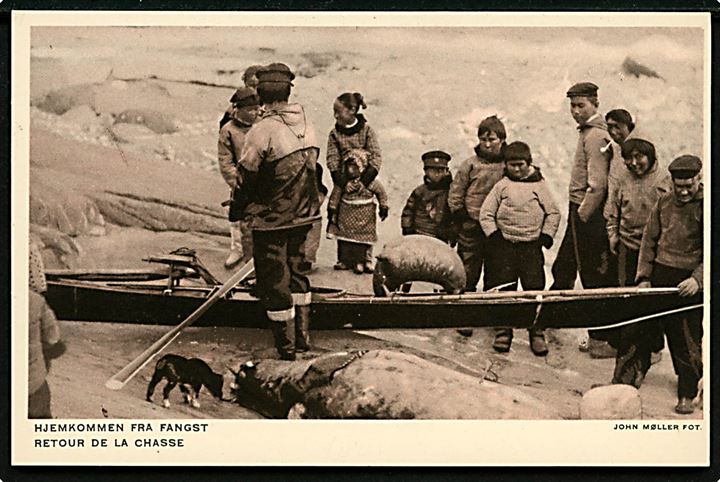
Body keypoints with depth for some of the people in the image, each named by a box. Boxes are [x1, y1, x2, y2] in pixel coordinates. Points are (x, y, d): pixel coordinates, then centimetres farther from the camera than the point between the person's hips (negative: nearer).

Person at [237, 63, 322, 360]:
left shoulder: (262, 130, -21)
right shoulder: (306, 123, -1)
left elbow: (245, 176, -13)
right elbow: (311, 165, 7)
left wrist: (243, 202, 7)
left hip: (271, 219, -6)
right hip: (304, 213, 6)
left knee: (273, 279, 5)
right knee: (297, 269, 22)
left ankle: (286, 345, 12)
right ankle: (302, 336, 30)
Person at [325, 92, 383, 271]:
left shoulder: (367, 130, -3)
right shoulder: (334, 134, 2)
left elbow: (376, 157, -8)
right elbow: (332, 160, -4)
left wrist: (364, 181, -18)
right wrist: (344, 182, -17)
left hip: (364, 182, -2)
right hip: (342, 183, 2)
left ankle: (366, 258, 9)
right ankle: (345, 259, 11)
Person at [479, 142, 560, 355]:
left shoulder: (539, 185, 5)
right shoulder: (502, 185, 5)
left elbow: (553, 213, 9)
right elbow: (486, 213, 5)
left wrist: (546, 235, -1)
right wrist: (493, 234, -6)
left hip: (532, 245, 0)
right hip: (505, 245, 0)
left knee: (535, 289, -2)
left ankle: (537, 333, 6)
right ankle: (503, 331, 14)